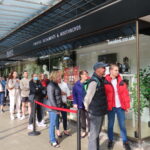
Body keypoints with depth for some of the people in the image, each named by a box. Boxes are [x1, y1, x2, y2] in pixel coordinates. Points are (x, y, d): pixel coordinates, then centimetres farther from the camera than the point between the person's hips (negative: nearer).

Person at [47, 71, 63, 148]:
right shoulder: (50, 85, -15)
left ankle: (52, 138, 27)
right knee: (52, 124, 1)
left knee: (54, 123, 16)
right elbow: (51, 98, -19)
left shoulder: (56, 84, 13)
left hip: (57, 107, 9)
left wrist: (61, 105, 14)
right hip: (53, 108, -9)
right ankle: (52, 141, 11)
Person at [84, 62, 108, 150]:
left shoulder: (101, 80, 8)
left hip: (101, 111, 9)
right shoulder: (94, 81, -20)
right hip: (95, 112, -9)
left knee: (97, 133, 22)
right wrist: (87, 108, -7)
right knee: (94, 134, 3)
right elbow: (88, 97, -21)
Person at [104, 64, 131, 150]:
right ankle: (111, 140, 29)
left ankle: (125, 141, 25)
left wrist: (127, 105, 2)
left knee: (122, 125, 10)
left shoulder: (121, 82, 4)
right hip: (111, 107, -2)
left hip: (120, 106, 2)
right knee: (110, 124, 13)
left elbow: (126, 94, 4)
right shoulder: (105, 82, -6)